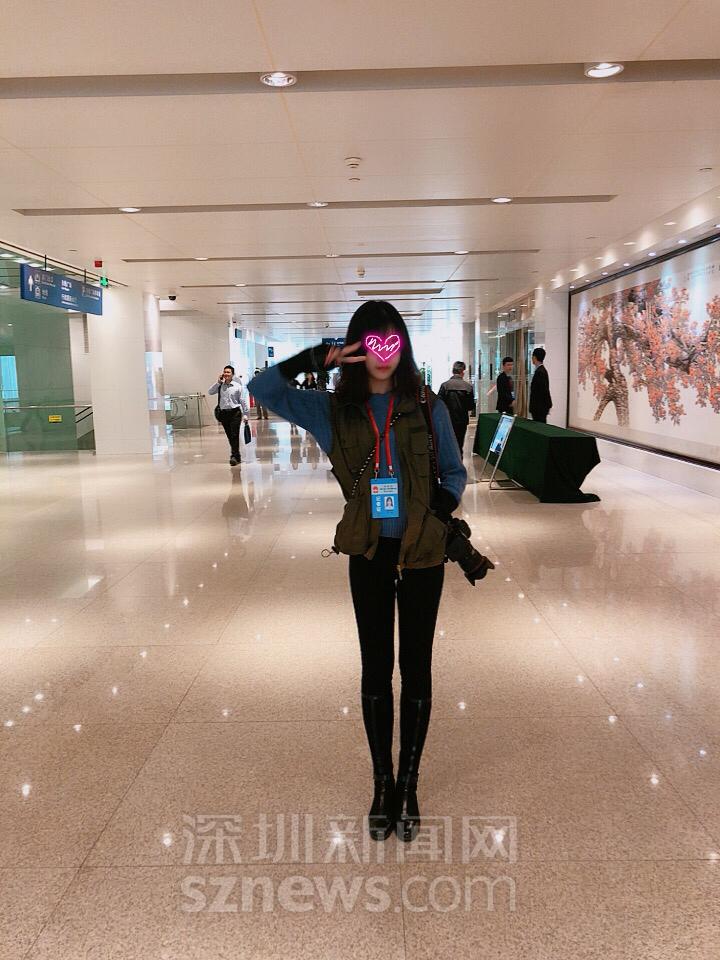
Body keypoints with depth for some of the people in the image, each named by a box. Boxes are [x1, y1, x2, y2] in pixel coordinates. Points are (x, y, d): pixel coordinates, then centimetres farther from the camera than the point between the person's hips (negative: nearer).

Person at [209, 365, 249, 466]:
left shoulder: (237, 386, -2)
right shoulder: (220, 386, 5)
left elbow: (242, 401, 0)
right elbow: (210, 392, -5)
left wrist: (245, 414, -1)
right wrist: (218, 382, -8)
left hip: (235, 412, -3)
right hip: (224, 413, 3)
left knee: (234, 435, -10)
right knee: (229, 436, 9)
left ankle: (234, 456, -8)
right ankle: (237, 456, 22)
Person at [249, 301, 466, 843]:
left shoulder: (427, 407, -2)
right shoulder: (334, 410, 0)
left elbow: (454, 472, 5)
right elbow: (263, 389, -4)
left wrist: (443, 507, -16)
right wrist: (321, 357, -14)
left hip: (422, 552, 0)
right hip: (369, 553, 1)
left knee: (416, 668, 9)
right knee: (376, 669, 10)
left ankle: (408, 784, 25)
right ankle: (382, 783, 27)